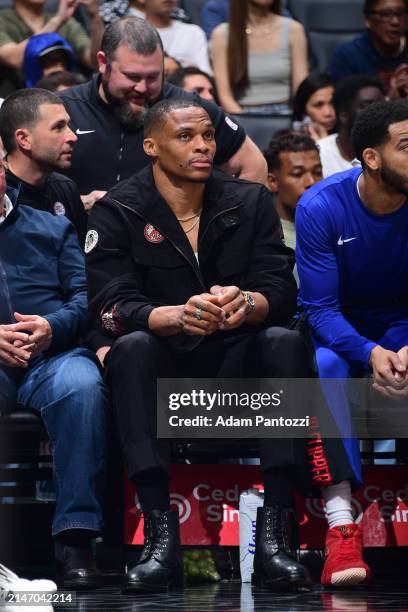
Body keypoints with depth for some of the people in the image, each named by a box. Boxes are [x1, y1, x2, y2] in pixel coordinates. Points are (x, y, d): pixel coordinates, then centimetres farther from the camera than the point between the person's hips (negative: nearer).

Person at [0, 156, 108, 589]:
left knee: (82, 384, -35)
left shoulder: (54, 229, 25)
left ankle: (74, 544, -34)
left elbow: (84, 294, 11)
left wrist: (54, 326, -12)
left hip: (52, 355, 1)